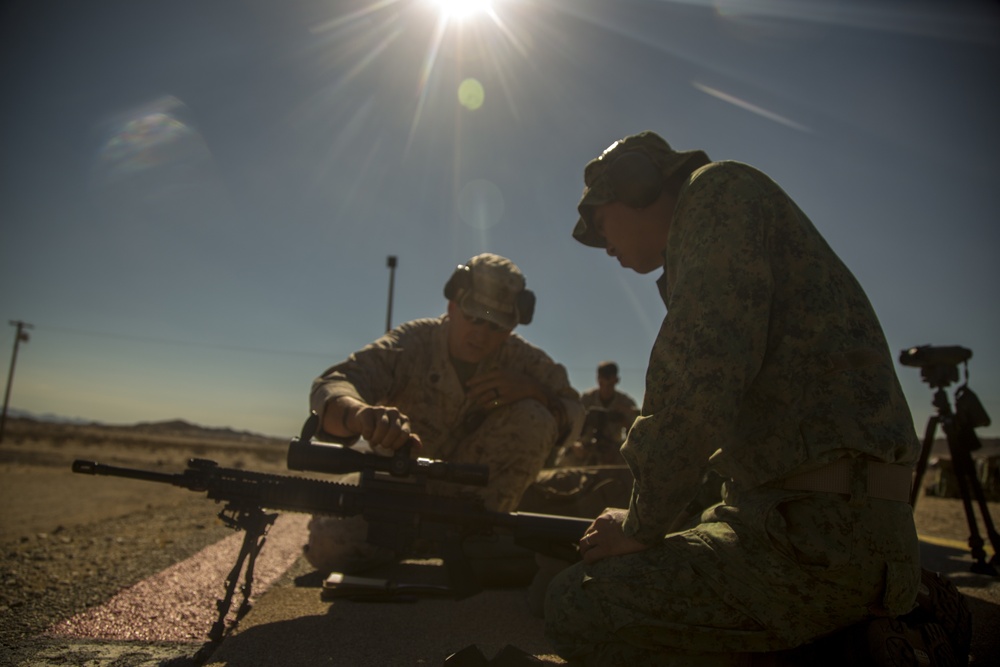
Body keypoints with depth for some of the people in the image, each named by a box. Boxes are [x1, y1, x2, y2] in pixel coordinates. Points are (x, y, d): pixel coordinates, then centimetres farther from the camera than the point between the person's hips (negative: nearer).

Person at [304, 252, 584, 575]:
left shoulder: (519, 358, -9)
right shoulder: (411, 344, -18)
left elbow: (572, 416, -6)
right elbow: (329, 388, -31)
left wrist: (531, 390, -29)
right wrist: (362, 414, -58)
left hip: (477, 485, 2)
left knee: (533, 418, -22)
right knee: (329, 542, -28)